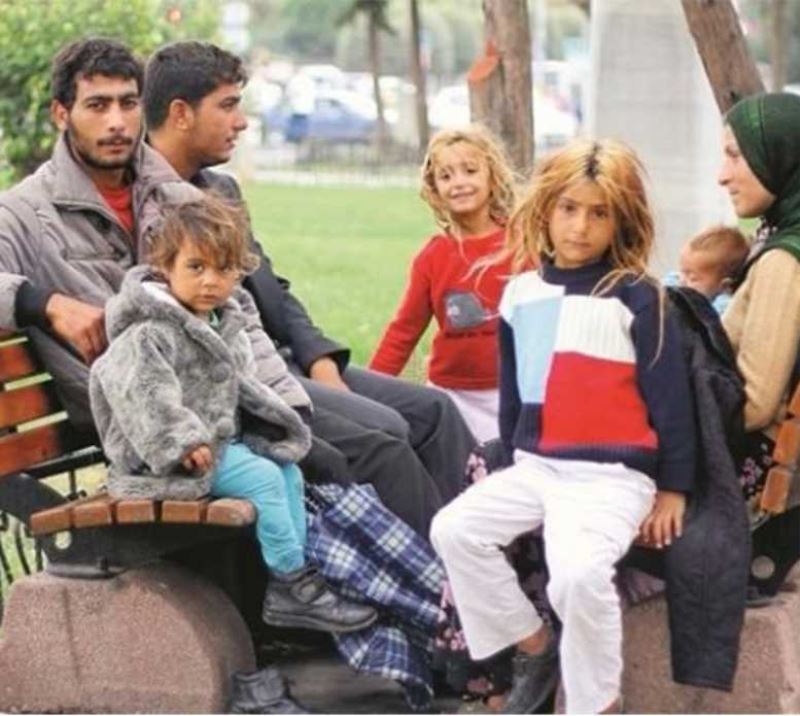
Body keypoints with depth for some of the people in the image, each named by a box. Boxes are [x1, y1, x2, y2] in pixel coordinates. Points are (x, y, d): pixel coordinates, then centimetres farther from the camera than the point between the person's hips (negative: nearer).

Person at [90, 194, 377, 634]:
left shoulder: (224, 325, 14)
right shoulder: (150, 333, -18)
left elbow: (243, 380, 27)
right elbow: (136, 388, -29)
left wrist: (277, 414, 14)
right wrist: (182, 439, -31)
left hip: (223, 438, 10)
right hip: (170, 455, -10)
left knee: (289, 473, 0)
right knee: (263, 479, -21)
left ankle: (295, 581, 1)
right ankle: (293, 585, -13)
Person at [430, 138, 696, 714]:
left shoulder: (636, 297, -7)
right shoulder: (521, 293, 9)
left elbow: (669, 397, -5)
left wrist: (673, 489, -4)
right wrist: (507, 462, 25)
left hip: (612, 474, -7)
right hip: (535, 466, 7)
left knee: (578, 572, -30)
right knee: (454, 530, -10)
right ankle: (535, 650, 5)